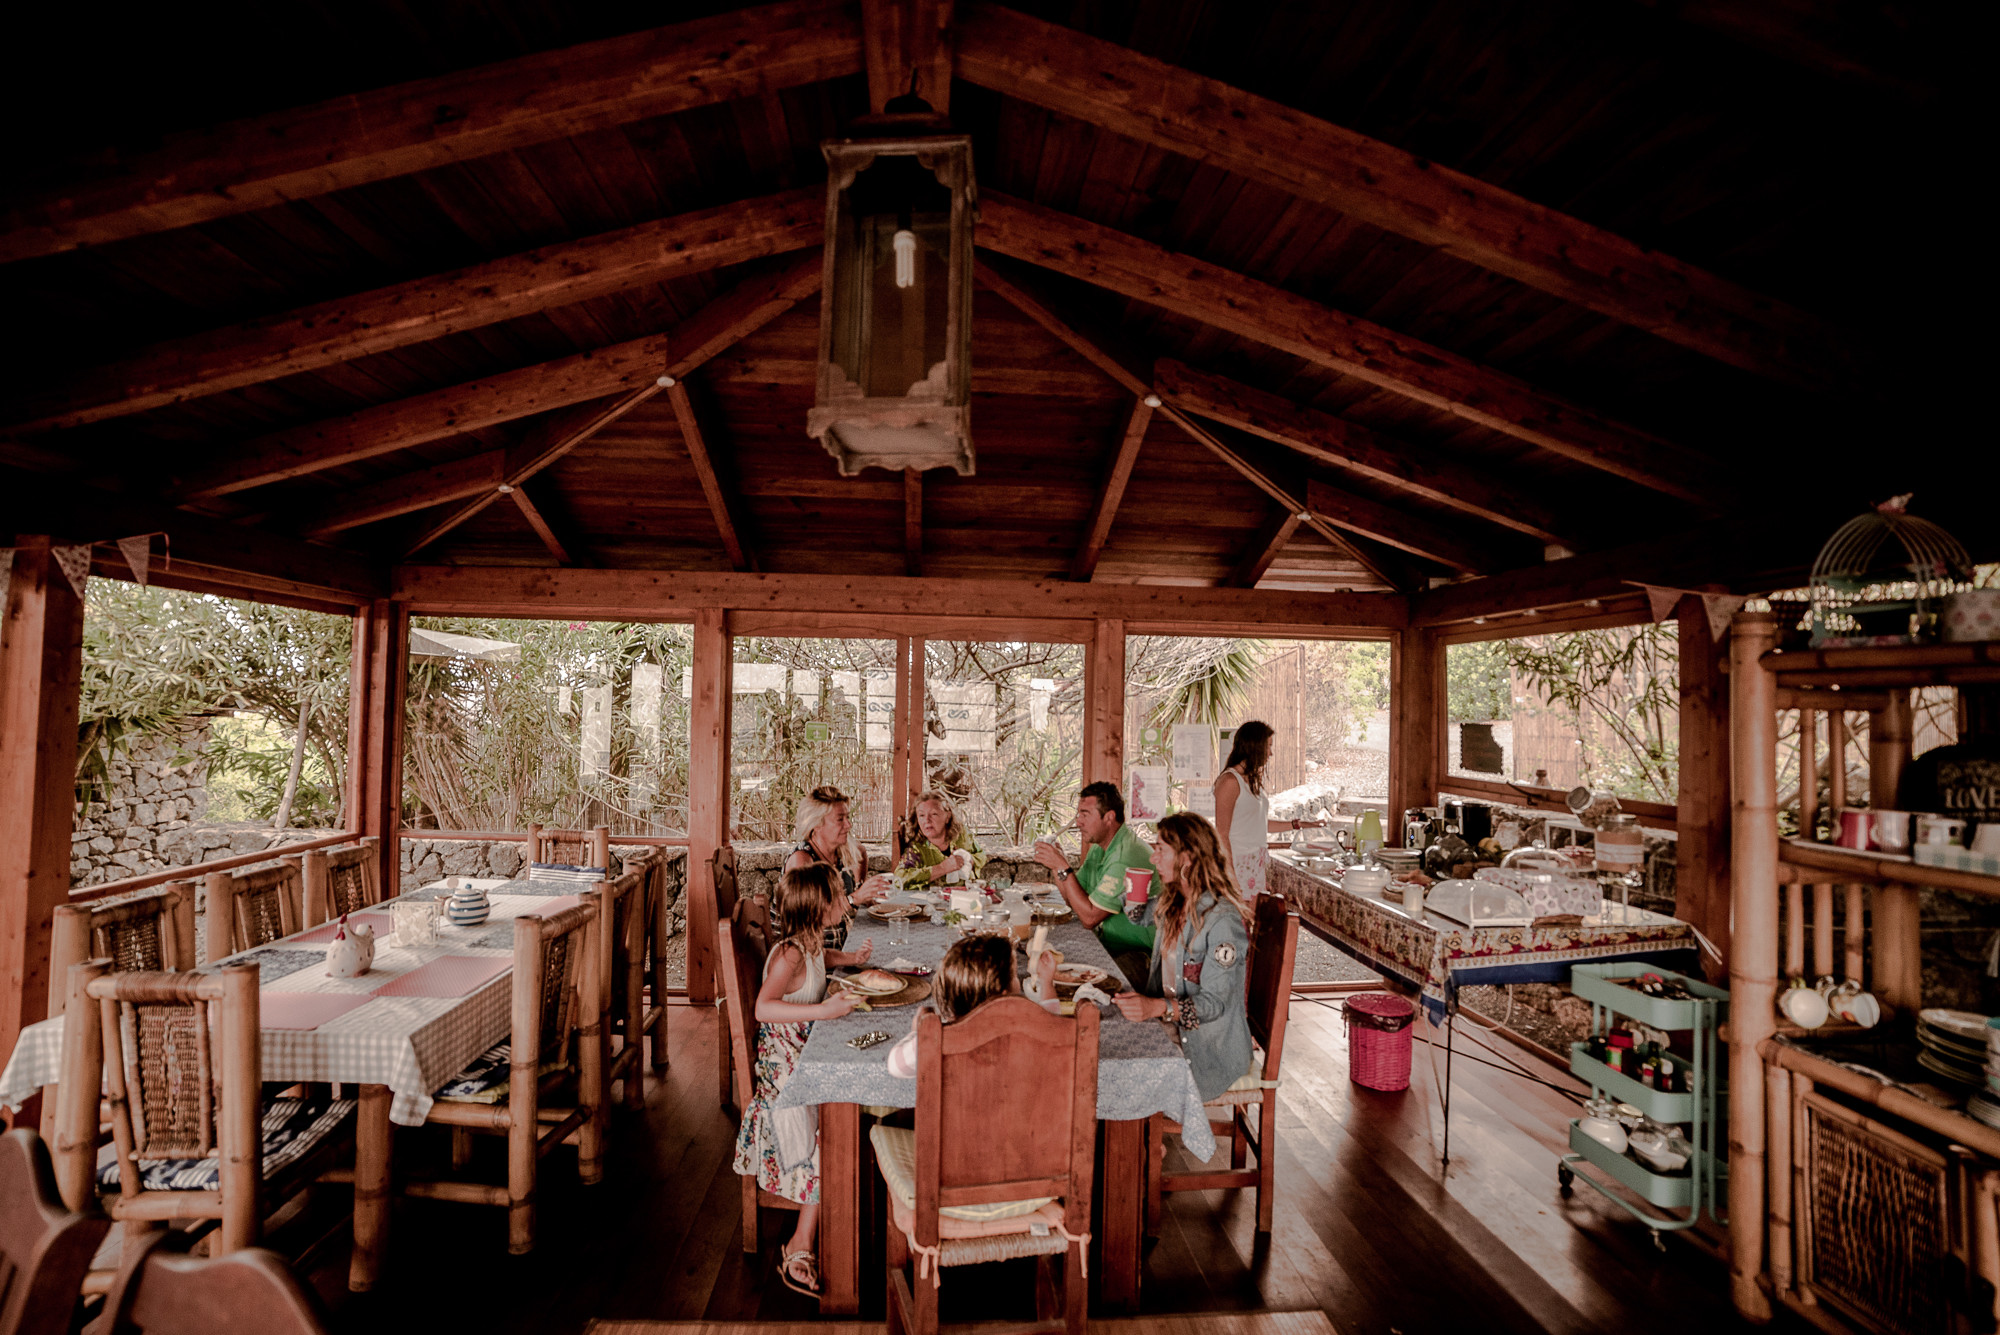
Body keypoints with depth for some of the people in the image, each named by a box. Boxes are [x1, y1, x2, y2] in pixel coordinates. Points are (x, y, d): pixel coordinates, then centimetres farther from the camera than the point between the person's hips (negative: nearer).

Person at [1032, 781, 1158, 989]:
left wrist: (1063, 867, -21)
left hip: (1137, 954, -9)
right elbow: (1074, 901, 11)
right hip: (1107, 944, 9)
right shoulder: (1099, 847, 8)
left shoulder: (1127, 857, -24)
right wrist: (1055, 864, -4)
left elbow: (1089, 916, -23)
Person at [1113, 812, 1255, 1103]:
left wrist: (1157, 1007, -36)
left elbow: (1214, 1003, -23)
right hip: (1172, 1028, 8)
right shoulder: (1171, 904, 6)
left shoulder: (1224, 918, -19)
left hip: (1212, 1048, -7)